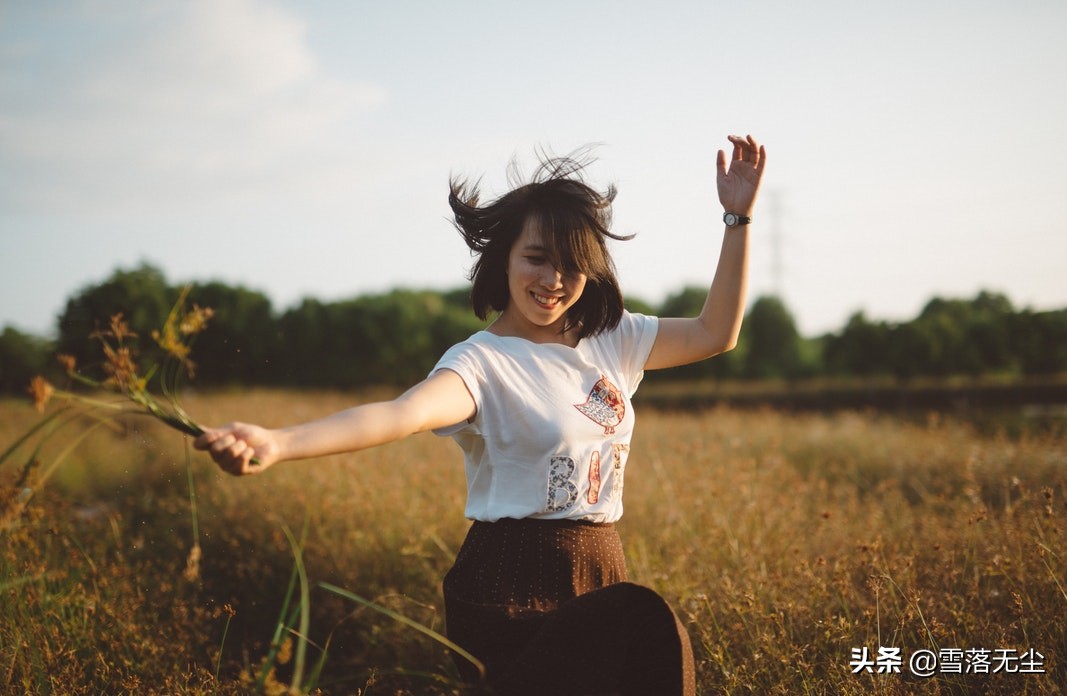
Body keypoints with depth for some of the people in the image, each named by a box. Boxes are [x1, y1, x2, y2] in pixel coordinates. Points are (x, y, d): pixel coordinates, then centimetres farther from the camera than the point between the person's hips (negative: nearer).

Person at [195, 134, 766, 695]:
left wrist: (738, 218, 7)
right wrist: (278, 444, -50)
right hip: (511, 588, -7)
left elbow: (715, 334, 13)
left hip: (601, 574, 7)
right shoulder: (482, 362, -13)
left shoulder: (611, 338, 8)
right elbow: (402, 412, -31)